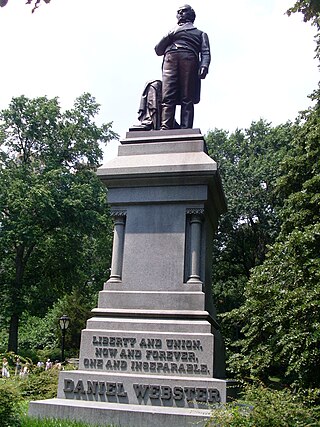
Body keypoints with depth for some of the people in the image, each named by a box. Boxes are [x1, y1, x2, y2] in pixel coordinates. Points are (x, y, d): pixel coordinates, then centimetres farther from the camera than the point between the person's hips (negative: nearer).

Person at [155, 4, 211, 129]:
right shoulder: (173, 31, 39)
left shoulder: (200, 33, 32)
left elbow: (205, 52, 12)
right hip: (170, 57, 2)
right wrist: (169, 36, 9)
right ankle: (165, 129, -32)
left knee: (187, 99, -16)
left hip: (189, 58, -1)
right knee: (167, 97, -19)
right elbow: (158, 50, 25)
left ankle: (186, 130, -28)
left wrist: (204, 66, -9)